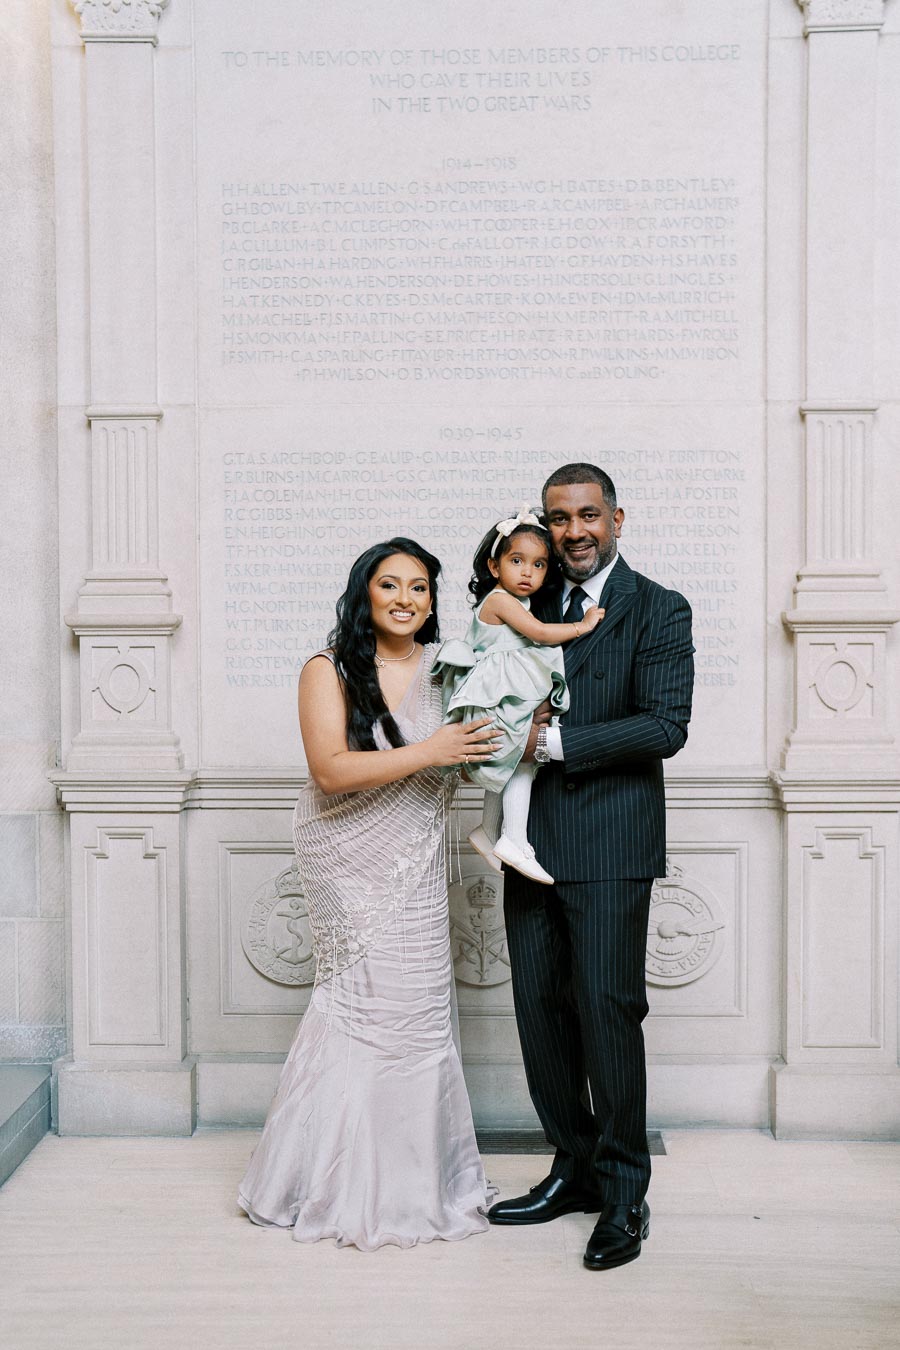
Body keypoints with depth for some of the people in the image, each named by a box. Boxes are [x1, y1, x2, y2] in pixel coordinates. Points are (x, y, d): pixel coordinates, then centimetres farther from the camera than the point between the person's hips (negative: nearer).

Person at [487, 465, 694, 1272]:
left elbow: (665, 726, -13)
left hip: (609, 845, -6)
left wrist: (555, 741, -17)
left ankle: (625, 1195, 12)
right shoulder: (533, 606, 14)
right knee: (541, 1009, 10)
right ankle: (576, 1170, 26)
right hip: (534, 841, 6)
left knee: (607, 1010, -4)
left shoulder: (657, 611, -3)